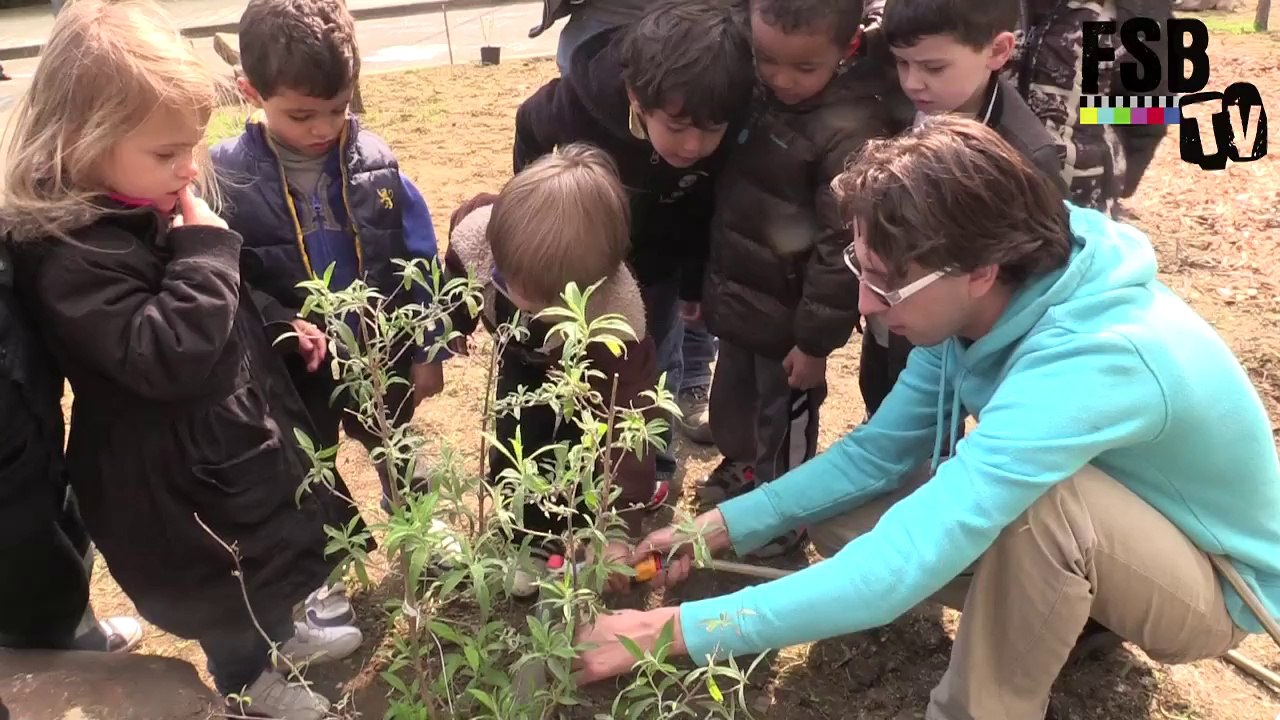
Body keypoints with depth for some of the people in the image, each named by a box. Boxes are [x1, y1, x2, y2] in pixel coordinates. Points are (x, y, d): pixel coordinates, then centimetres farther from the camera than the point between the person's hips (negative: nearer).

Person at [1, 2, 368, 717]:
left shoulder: (160, 204, -2)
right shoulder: (68, 255, -30)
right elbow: (168, 357, -37)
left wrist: (285, 331, 11)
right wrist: (205, 249, -33)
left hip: (237, 429, 8)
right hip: (172, 472, -8)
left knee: (277, 547, 28)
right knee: (222, 588, 16)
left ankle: (280, 631, 55)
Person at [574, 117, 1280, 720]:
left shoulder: (1090, 363, -41)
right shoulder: (986, 305, -15)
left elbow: (902, 566, -44)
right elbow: (879, 451, -6)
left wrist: (676, 629, -39)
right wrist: (719, 527, -15)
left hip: (1218, 583, -6)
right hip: (1102, 540, 7)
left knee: (1041, 498, -39)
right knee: (840, 519, -6)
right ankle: (1065, 611, 10)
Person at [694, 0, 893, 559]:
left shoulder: (850, 133, -26)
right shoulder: (758, 93, -2)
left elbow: (841, 248, -23)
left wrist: (816, 340, -18)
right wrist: (711, 279, 14)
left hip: (788, 312, -7)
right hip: (741, 294, 8)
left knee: (784, 417, 14)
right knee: (732, 398, 27)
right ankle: (743, 469, 54)